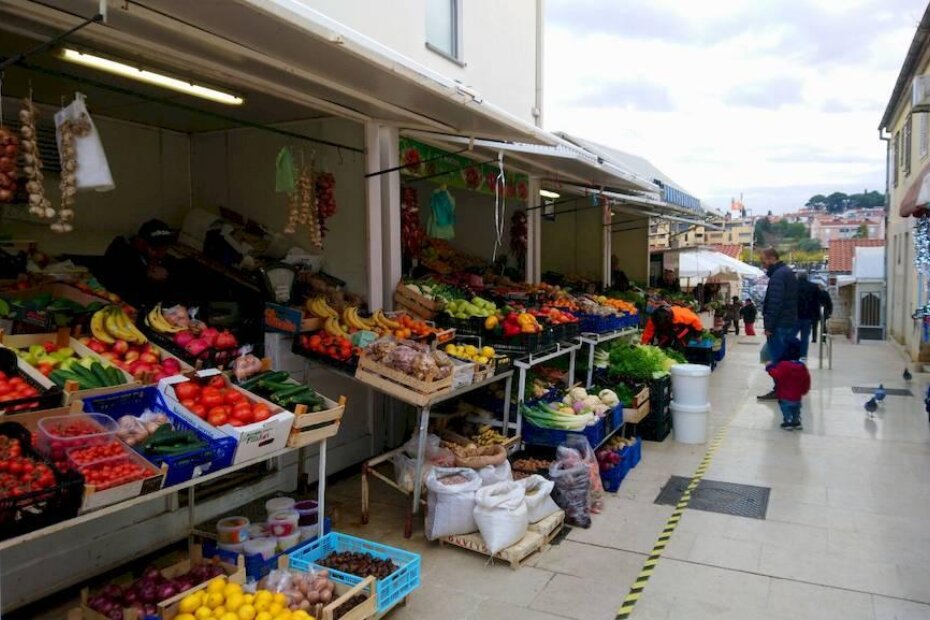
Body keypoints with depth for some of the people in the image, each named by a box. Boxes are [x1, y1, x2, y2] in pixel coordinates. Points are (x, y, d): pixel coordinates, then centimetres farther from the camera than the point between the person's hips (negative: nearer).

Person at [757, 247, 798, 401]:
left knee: (777, 359, -3)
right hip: (790, 323, 10)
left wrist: (769, 325, -20)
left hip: (780, 325, -10)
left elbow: (775, 303, -23)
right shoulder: (787, 271, 15)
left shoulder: (778, 275, -17)